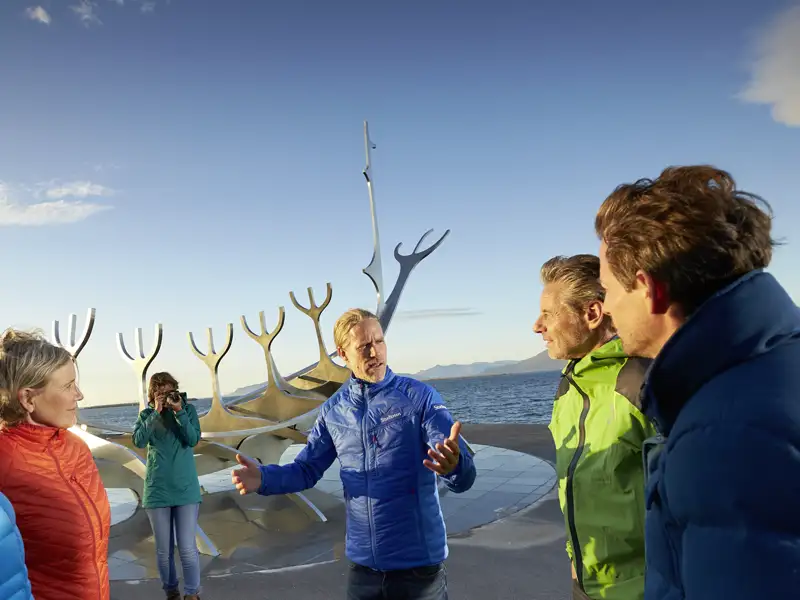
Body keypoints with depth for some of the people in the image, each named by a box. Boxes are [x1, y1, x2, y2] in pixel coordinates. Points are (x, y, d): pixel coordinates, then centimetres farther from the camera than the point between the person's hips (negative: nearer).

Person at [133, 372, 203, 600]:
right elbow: (139, 440, -14)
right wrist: (156, 412, -17)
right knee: (164, 550, 9)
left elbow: (193, 439, -13)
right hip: (157, 490, 1)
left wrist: (179, 412, -20)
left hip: (186, 489, -1)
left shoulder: (188, 410, -1)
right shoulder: (147, 414, 2)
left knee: (187, 548, -3)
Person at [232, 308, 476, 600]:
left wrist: (453, 466, -41)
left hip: (419, 563, -3)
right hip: (363, 562, 4)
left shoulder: (421, 397, -11)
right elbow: (306, 470, 10)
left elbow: (464, 478, -17)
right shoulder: (333, 410, 2)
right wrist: (263, 477, -9)